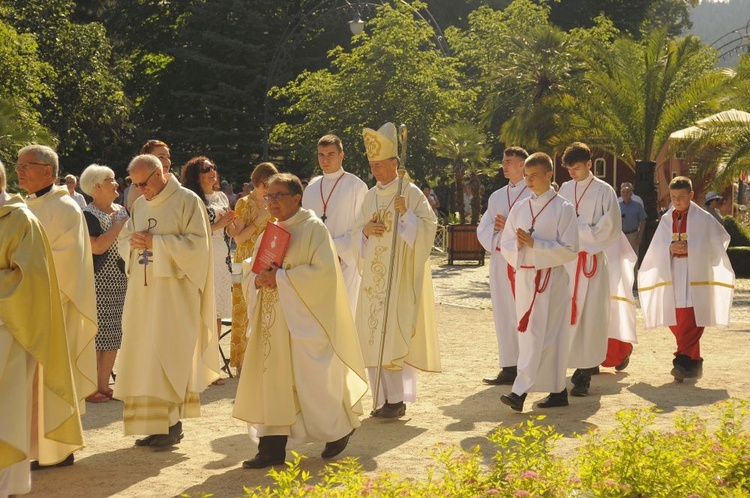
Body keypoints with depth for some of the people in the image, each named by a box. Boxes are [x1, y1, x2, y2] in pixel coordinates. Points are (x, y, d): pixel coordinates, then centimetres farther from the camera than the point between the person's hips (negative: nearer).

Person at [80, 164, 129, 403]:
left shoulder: (122, 210, 13)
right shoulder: (88, 215, -9)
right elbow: (97, 246, -22)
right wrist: (118, 225, -14)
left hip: (120, 283, 7)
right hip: (98, 283, -7)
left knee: (114, 334, 9)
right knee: (95, 333, -5)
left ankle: (103, 384, 17)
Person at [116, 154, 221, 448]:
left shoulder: (187, 201, -6)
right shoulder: (139, 205, 15)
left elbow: (197, 243, -13)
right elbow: (123, 240, 18)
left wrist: (155, 242, -17)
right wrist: (133, 242, -6)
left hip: (173, 291, -7)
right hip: (142, 291, 7)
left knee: (168, 354, -8)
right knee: (144, 355, 6)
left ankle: (173, 423, -1)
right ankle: (152, 423, 12)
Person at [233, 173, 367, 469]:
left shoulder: (313, 229, -8)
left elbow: (324, 271, -18)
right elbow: (249, 270, 15)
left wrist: (281, 277, -20)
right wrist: (257, 279, -9)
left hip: (303, 319, -7)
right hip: (273, 319, 7)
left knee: (311, 378, -2)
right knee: (271, 380, 1)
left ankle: (341, 429, 23)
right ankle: (272, 448, 3)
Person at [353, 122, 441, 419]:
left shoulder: (411, 193, -4)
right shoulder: (370, 197, 14)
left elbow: (428, 227, -8)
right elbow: (356, 233, 18)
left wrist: (406, 214, -22)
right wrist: (365, 231, -3)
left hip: (400, 276, -6)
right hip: (374, 277, 6)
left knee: (394, 335, -11)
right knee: (374, 336, 4)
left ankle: (396, 400, -7)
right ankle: (382, 398, 11)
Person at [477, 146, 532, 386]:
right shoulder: (497, 197, 18)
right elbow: (482, 229, 13)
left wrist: (509, 227, -14)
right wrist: (495, 228, -8)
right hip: (500, 260, 6)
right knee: (504, 314, 6)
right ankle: (509, 368, 11)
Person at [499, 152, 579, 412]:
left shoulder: (562, 208, -4)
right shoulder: (520, 208, 12)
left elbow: (570, 249, -9)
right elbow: (506, 244, 13)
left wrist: (534, 244, -17)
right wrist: (518, 244, -10)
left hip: (550, 279, -6)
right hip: (524, 277, 6)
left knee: (540, 335, -10)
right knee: (527, 334, 7)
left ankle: (521, 391, -16)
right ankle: (558, 390, 17)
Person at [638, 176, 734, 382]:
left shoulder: (703, 219, -3)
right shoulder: (666, 220, 10)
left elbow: (714, 248, -4)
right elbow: (656, 250, 8)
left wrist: (689, 248, -16)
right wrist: (670, 249, -13)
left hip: (696, 276, -5)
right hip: (673, 277, 5)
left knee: (690, 322, -13)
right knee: (676, 322, 6)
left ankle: (683, 361, -18)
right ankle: (694, 363, 17)